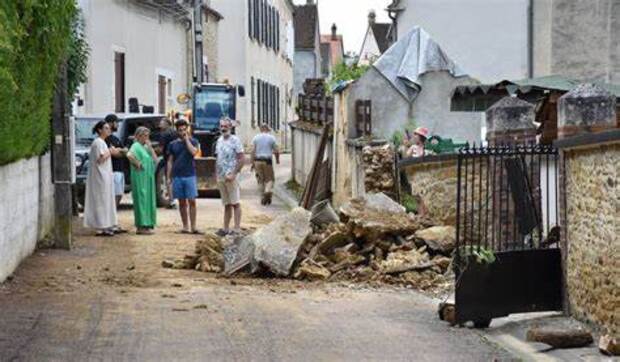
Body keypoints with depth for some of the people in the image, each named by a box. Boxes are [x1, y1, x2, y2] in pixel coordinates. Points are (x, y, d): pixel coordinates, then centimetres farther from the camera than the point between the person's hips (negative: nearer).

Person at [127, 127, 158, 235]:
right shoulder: (136, 146, -9)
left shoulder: (146, 147, 15)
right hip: (140, 178, -8)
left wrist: (150, 147, 1)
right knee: (142, 200, -7)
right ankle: (142, 226, -5)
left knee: (148, 200, 10)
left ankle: (147, 225, 16)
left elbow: (155, 159, 8)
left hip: (149, 178, 8)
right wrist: (137, 164, -19)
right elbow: (129, 155, -30)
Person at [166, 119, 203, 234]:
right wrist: (168, 177, 5)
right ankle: (185, 226, 11)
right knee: (182, 202, 6)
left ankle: (193, 227, -3)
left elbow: (194, 152, -15)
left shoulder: (193, 141, 5)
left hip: (190, 175, -2)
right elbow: (170, 162, 11)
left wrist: (187, 139, -8)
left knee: (192, 201, -5)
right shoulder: (173, 144, 10)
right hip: (177, 176, 2)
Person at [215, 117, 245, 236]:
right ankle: (226, 228, 16)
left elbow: (242, 159, -12)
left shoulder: (235, 140, -8)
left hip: (230, 177, -7)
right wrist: (217, 175, 11)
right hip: (221, 177, 7)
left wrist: (233, 174, -18)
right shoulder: (219, 140, 13)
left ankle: (237, 228, -1)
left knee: (235, 203, -3)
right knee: (226, 204, 12)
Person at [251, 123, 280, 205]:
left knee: (260, 180, 10)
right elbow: (276, 151, -1)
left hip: (258, 160, 2)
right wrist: (277, 159, 17)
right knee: (270, 179, 7)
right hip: (267, 161, -2)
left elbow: (253, 151, -2)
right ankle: (267, 191, -18)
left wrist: (252, 162, 1)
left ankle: (263, 196, 11)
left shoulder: (256, 137, 4)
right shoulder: (271, 138, 1)